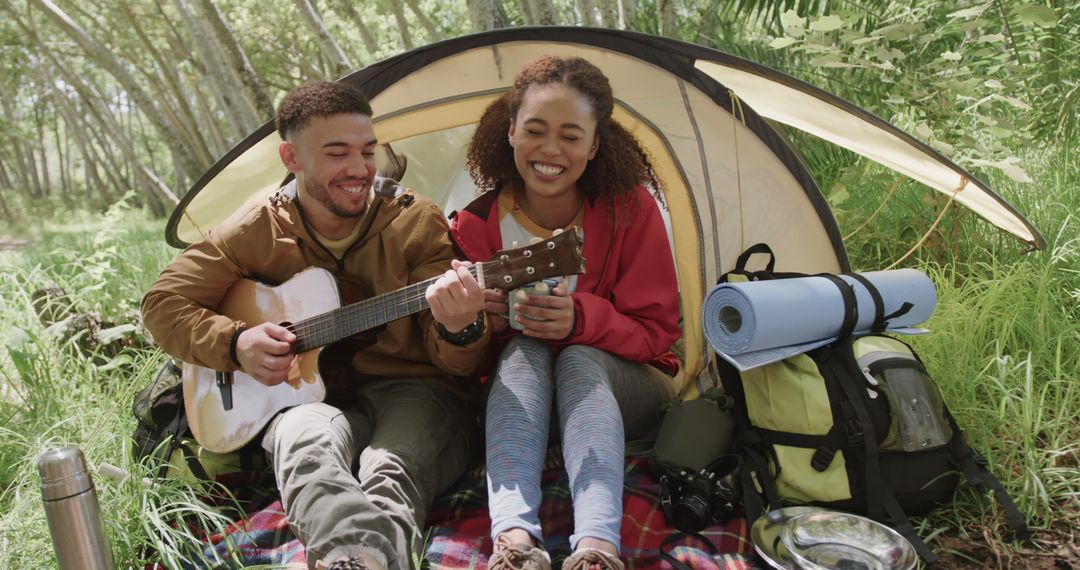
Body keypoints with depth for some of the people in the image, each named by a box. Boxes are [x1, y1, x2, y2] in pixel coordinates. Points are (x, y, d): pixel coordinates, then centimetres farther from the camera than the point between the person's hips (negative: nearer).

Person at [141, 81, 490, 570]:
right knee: (301, 437, -37)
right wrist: (236, 343, -9)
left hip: (413, 390, 0)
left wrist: (460, 329, -31)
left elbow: (456, 363, -5)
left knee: (389, 474, -36)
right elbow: (164, 302, 10)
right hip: (310, 396, 1)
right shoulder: (258, 231, 3)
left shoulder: (415, 221, -2)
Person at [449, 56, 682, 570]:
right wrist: (485, 323, -27)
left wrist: (583, 319, -33)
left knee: (581, 358, -33)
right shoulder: (477, 226, -11)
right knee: (522, 352, -31)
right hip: (516, 392, 2)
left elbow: (657, 333, -13)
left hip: (617, 384, -1)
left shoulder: (631, 209, -14)